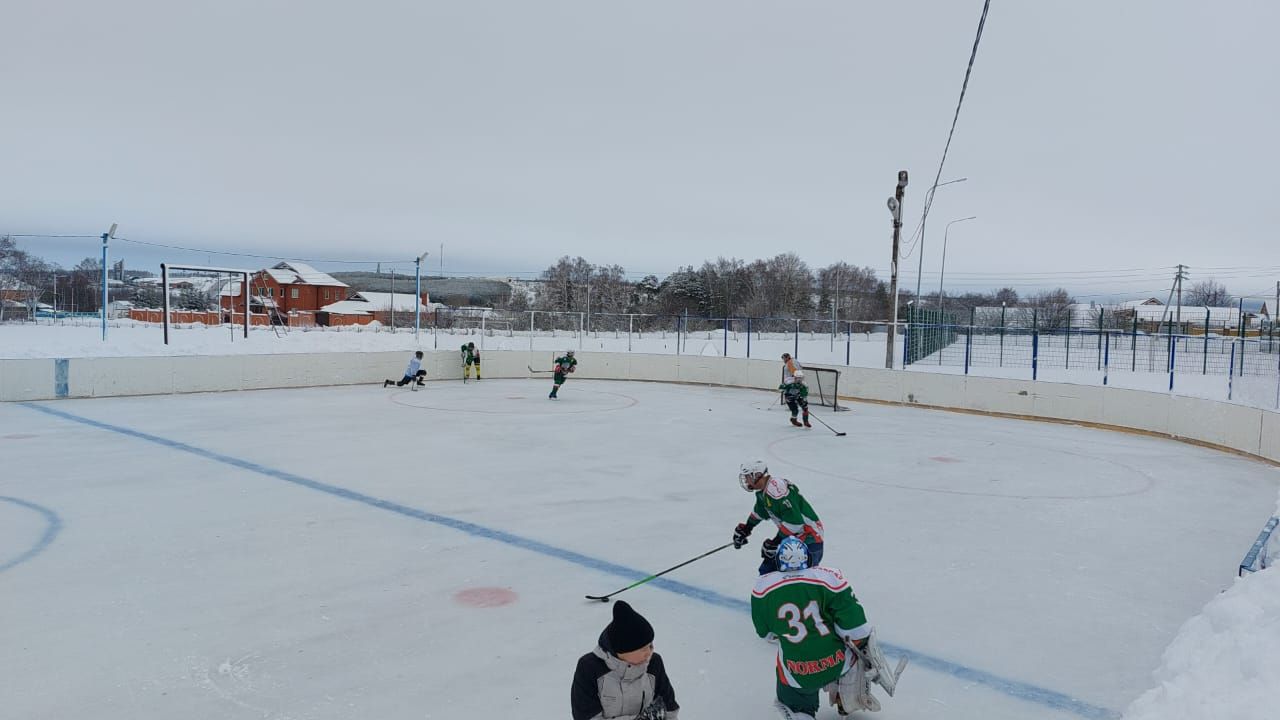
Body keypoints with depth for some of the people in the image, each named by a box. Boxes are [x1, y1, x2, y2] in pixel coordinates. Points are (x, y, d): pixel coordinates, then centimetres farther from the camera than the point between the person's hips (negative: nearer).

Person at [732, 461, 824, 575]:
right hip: (790, 537, 11)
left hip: (809, 540, -11)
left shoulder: (776, 490, -25)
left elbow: (794, 521, -30)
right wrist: (745, 529, 38)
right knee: (766, 571, 15)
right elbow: (760, 511, 30)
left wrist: (775, 543, -24)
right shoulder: (763, 491, 8)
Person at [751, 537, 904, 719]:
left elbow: (766, 633, 8)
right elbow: (855, 628, -9)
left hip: (797, 676, 0)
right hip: (838, 663, 0)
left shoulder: (763, 587, -5)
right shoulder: (828, 578, -10)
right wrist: (872, 659, 5)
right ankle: (847, 701, 40)